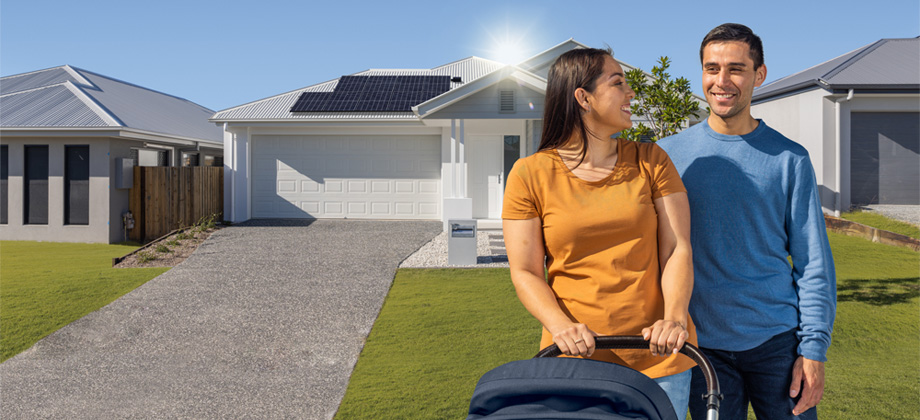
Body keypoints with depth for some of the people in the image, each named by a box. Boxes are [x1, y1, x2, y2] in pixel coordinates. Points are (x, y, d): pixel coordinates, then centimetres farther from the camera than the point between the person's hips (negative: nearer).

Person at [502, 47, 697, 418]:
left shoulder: (651, 161, 5)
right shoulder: (530, 175, -2)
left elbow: (678, 249, -2)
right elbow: (525, 273, -4)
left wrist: (675, 318, -18)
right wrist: (561, 326, -20)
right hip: (576, 357, -2)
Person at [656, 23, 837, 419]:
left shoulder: (789, 159, 0)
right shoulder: (669, 154, 1)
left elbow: (813, 263, 1)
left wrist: (814, 348, -5)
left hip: (778, 341, 0)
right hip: (703, 345, 0)